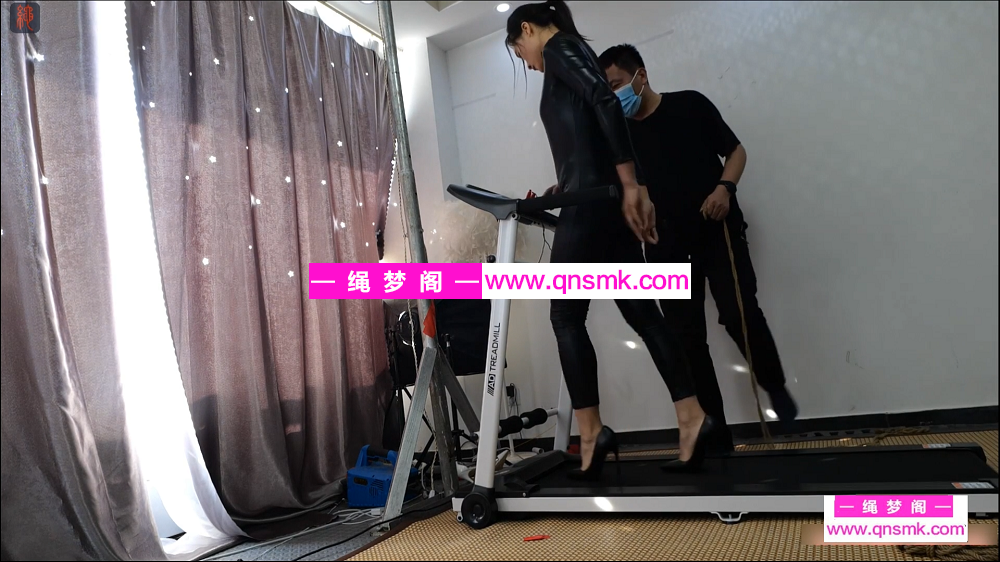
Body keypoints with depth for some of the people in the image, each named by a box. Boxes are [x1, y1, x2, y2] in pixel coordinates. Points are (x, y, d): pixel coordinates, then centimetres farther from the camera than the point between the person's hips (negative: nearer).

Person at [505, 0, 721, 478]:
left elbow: (606, 104, -17)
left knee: (566, 316, -3)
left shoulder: (558, 49, 0)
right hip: (608, 203, 9)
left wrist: (631, 186, -21)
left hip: (591, 204, -9)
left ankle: (591, 432, -2)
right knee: (640, 312, 6)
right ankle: (692, 419, 6)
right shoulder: (572, 53, 27)